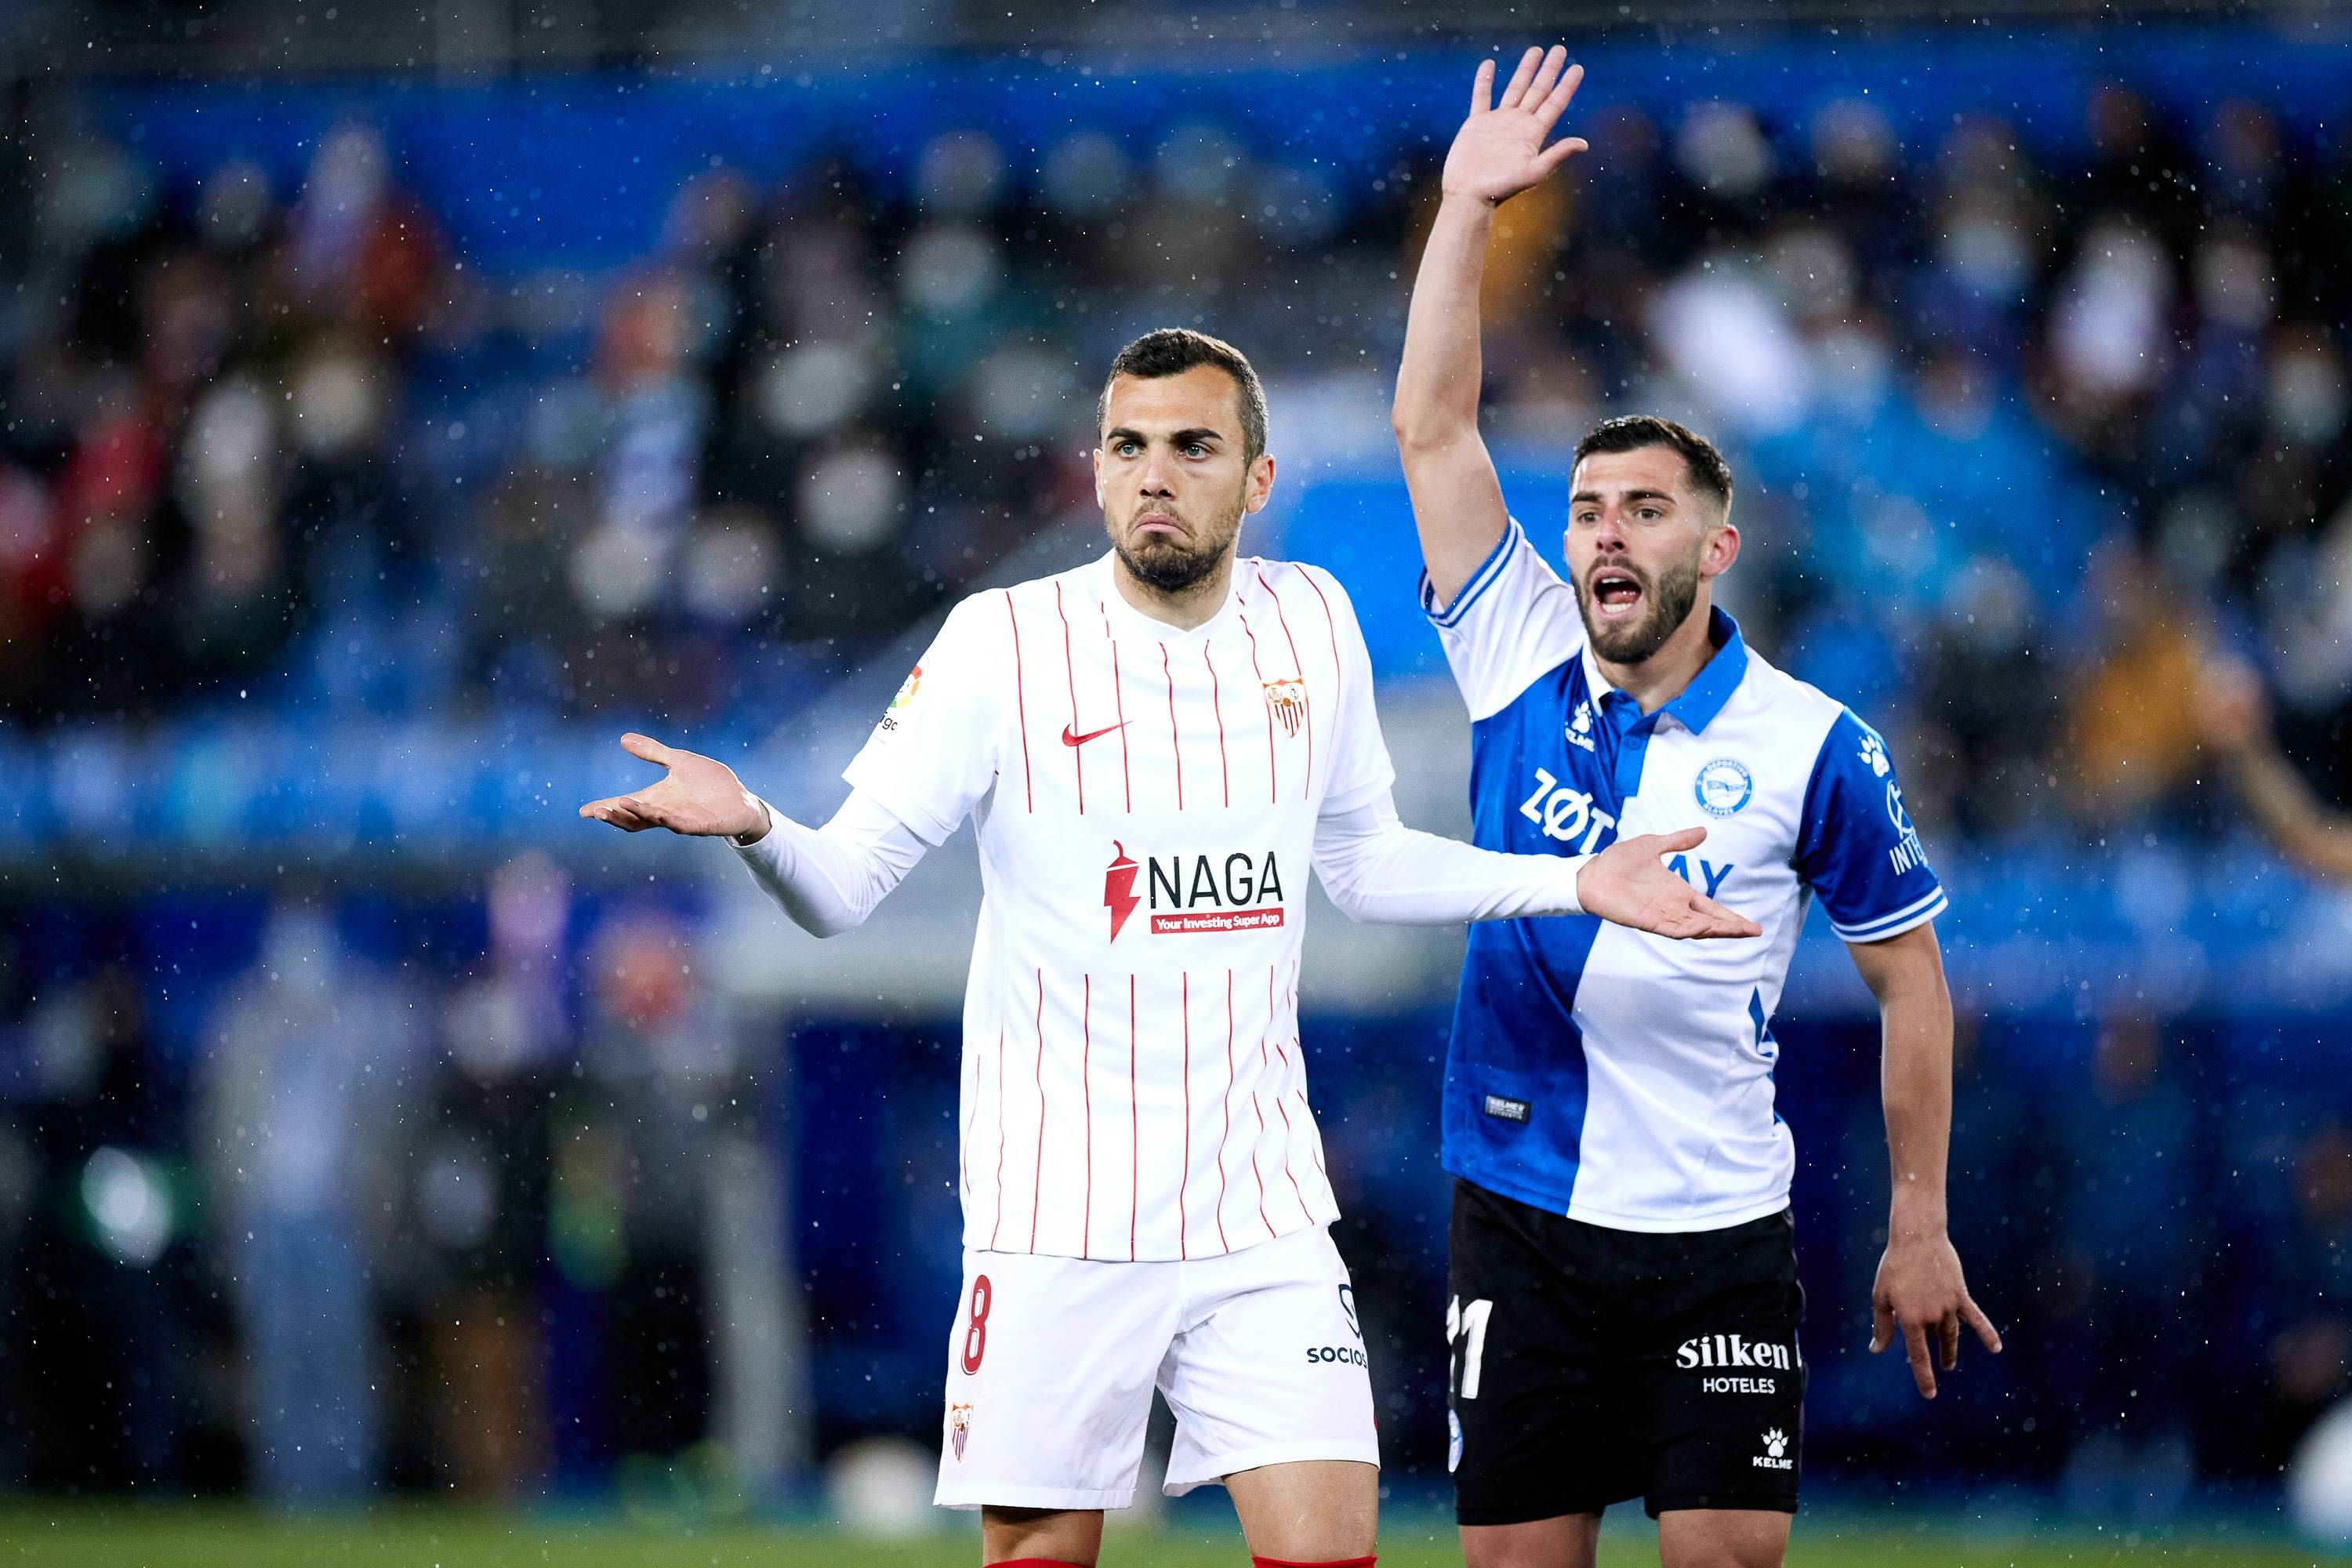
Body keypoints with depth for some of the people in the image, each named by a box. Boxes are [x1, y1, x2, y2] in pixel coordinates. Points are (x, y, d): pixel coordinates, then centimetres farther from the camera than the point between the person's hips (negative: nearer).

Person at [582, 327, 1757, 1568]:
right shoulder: (1002, 640, -6)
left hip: (1261, 1205, 3)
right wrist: (751, 823, -27)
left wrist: (1575, 883, 14)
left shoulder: (1314, 625, 6)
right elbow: (842, 890, -6)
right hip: (1056, 1218, -3)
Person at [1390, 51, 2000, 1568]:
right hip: (1524, 1220, 2)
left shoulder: (1814, 746, -3)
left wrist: (1920, 1227, 3)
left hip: (1718, 1232, -2)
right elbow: (1432, 426, -1)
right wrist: (1469, 206, -7)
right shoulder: (1524, 667, 3)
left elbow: (1912, 981, 5)